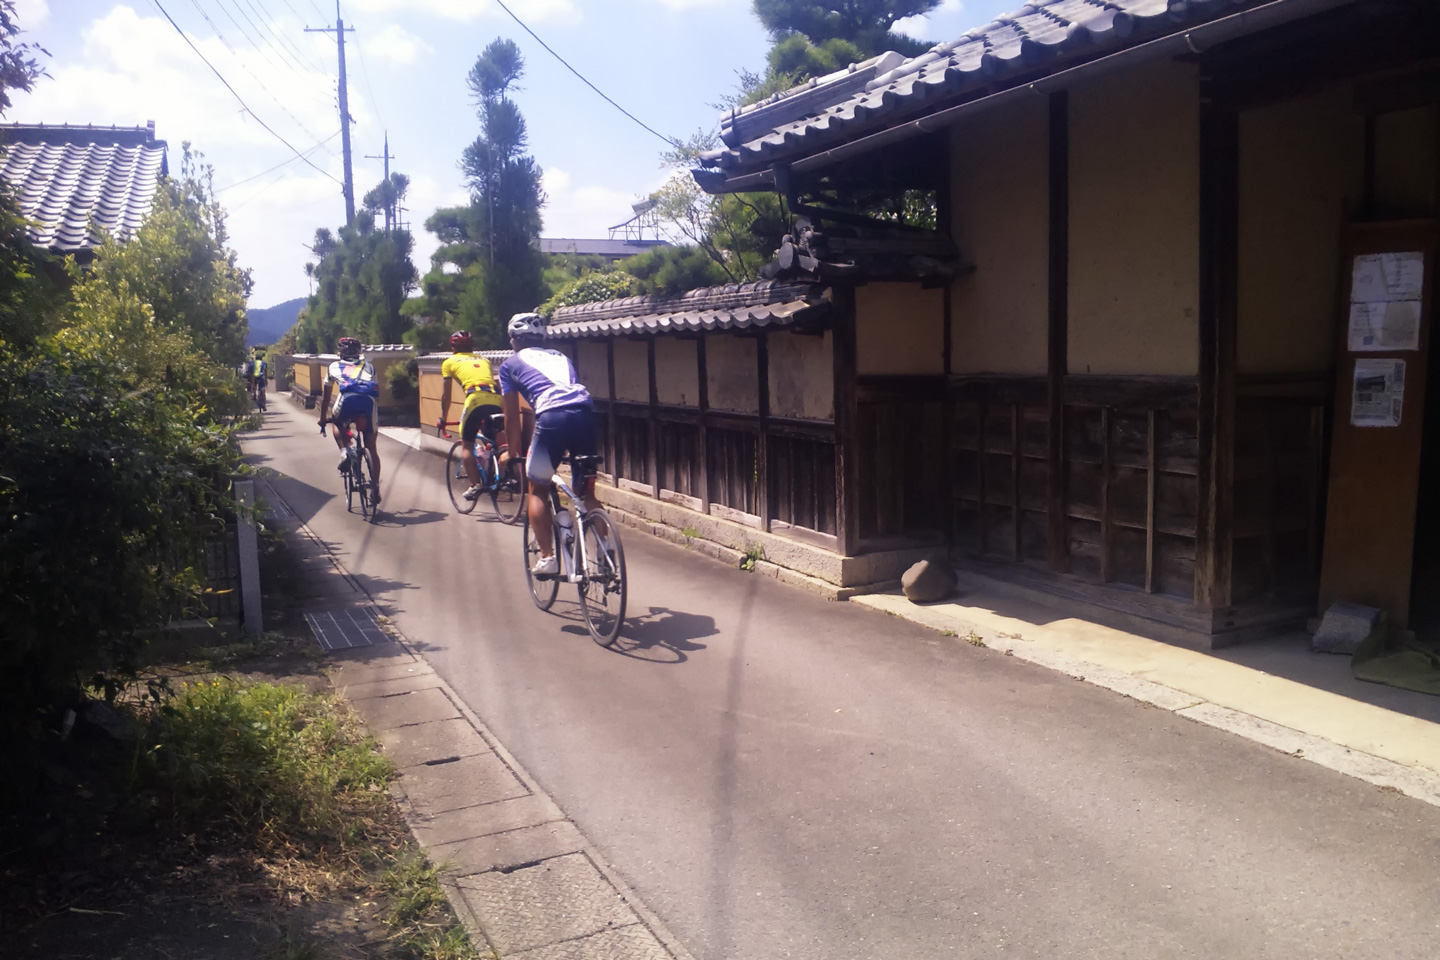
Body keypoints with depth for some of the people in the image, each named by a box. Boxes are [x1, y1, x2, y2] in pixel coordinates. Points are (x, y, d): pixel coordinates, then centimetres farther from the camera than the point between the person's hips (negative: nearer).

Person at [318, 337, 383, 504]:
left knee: (338, 424, 33)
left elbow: (326, 396, 38)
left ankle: (344, 451, 7)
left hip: (347, 399, -1)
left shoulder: (334, 367, 31)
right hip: (368, 400, 1)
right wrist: (376, 417, 53)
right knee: (371, 447, 12)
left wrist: (322, 418, 51)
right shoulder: (368, 366, 34)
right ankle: (375, 487, 6)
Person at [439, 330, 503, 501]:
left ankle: (474, 485, 1)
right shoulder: (483, 359, 32)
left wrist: (443, 418, 31)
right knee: (492, 442, 19)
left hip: (475, 399, -3)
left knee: (467, 445, 10)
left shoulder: (450, 362, 21)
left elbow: (445, 395, 22)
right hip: (497, 400, 4)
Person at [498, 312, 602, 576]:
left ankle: (547, 558, 8)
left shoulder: (511, 364, 23)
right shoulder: (560, 356, 34)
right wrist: (570, 446, 48)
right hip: (585, 413, 4)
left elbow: (512, 417, 23)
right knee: (587, 491, 19)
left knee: (538, 490, 15)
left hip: (552, 417, -4)